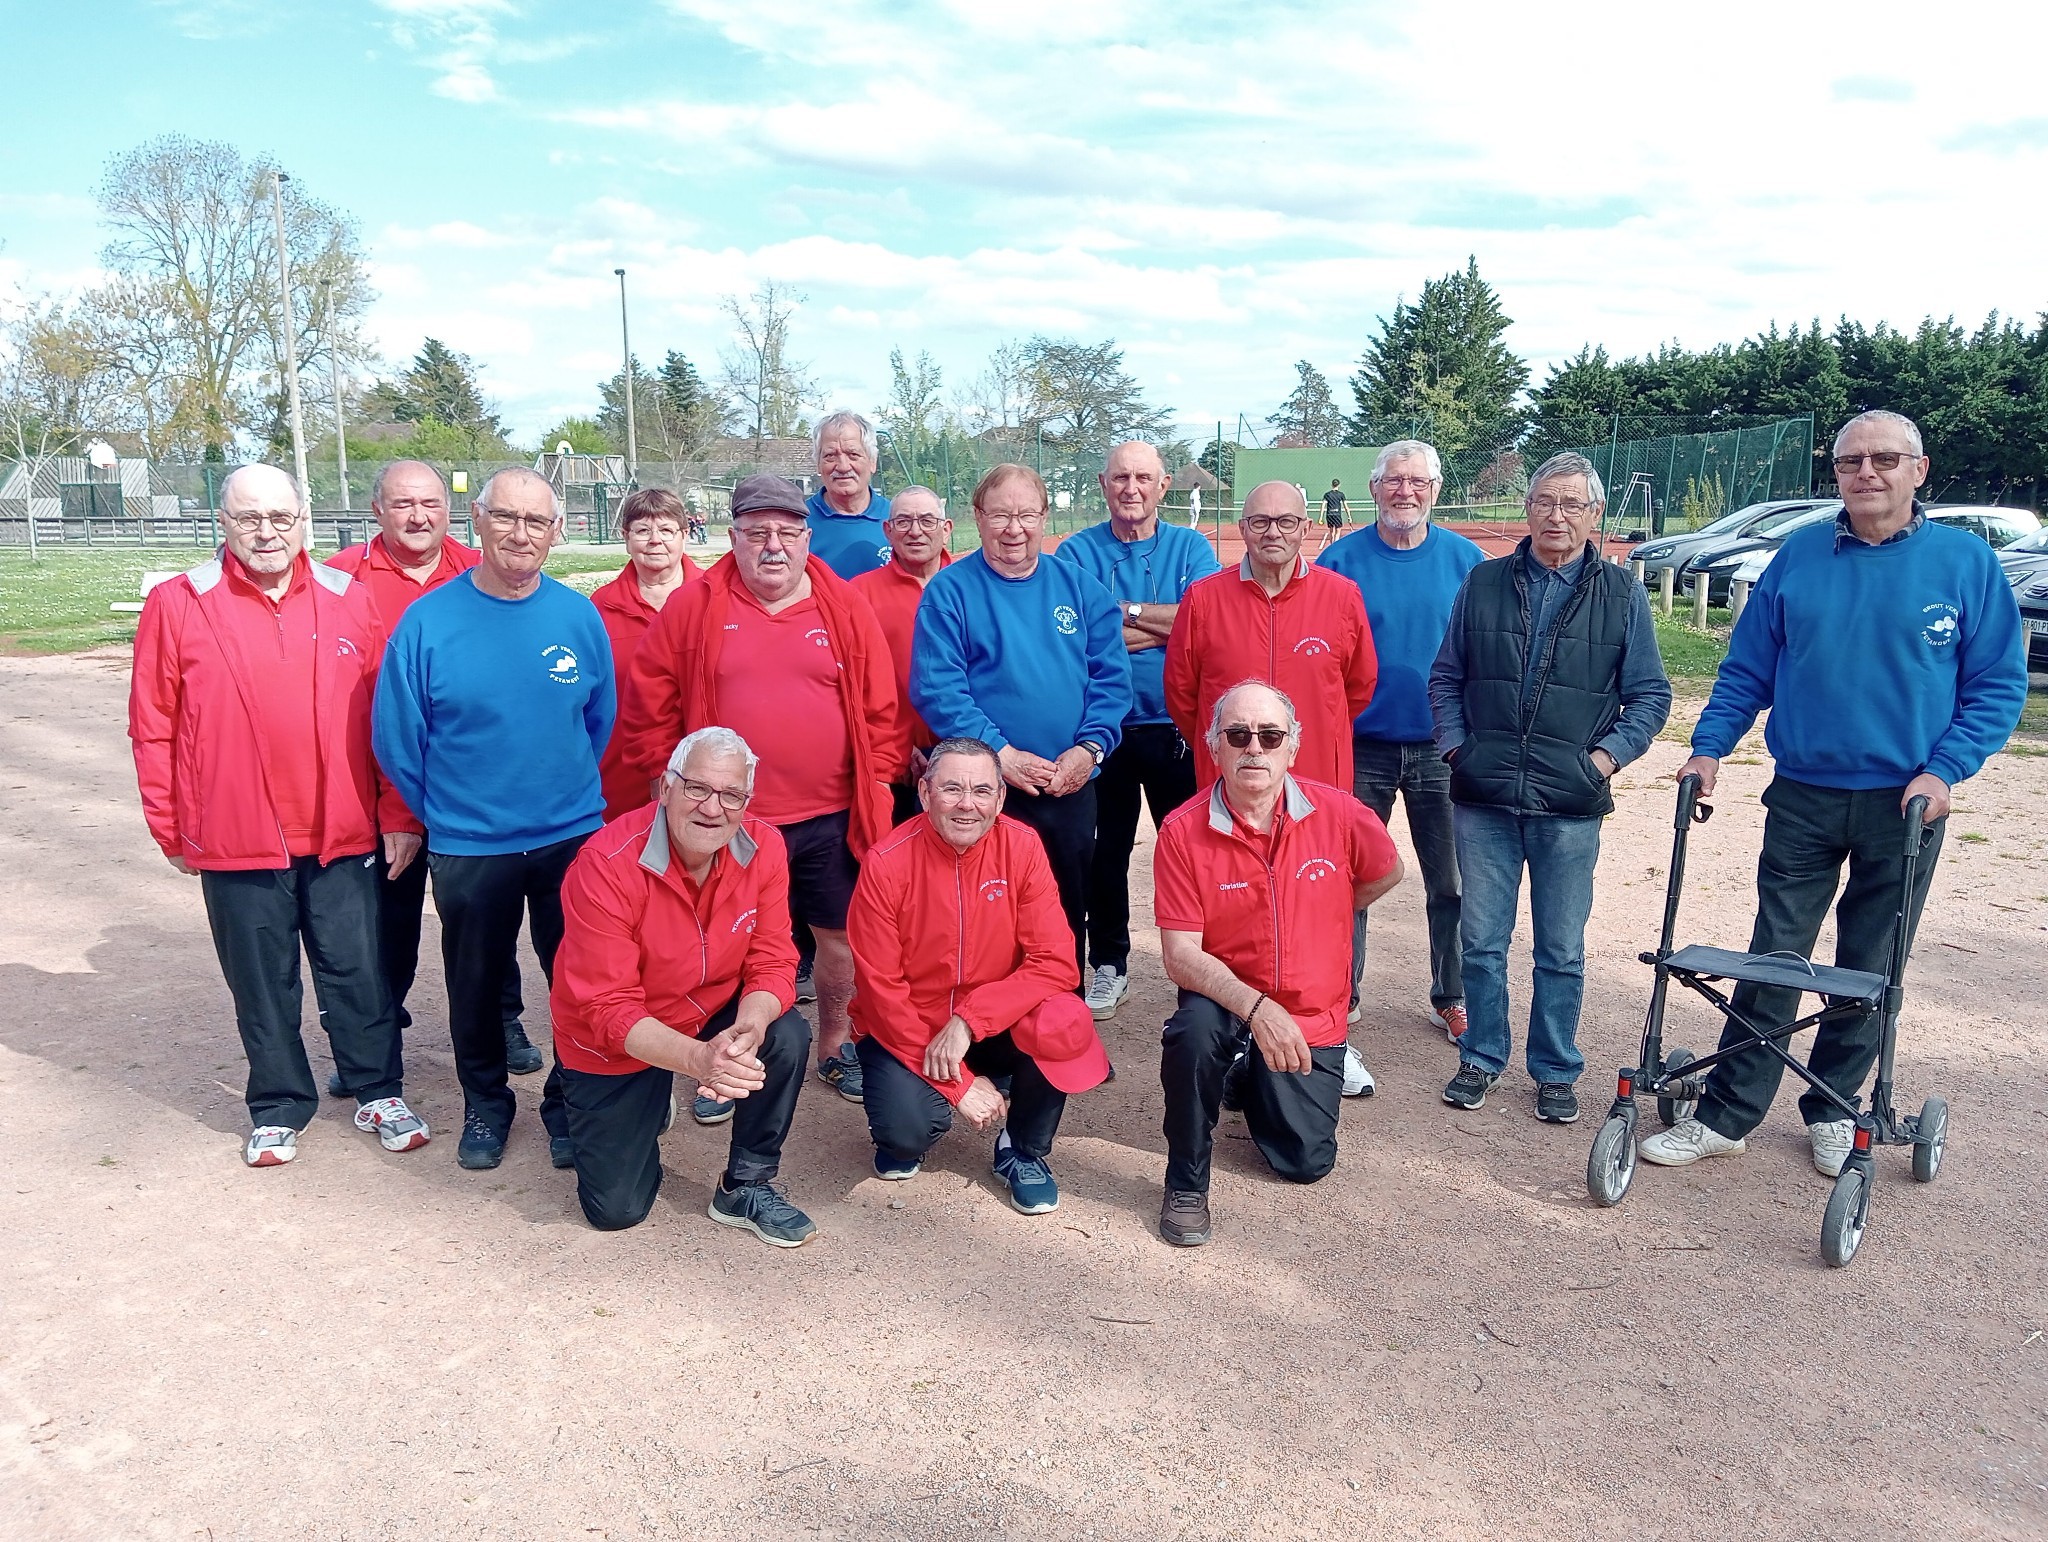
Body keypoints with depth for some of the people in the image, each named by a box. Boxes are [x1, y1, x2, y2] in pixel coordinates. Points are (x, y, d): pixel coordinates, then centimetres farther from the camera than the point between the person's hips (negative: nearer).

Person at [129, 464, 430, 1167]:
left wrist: (399, 816, -1)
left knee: (356, 971, 11)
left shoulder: (348, 600, 2)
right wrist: (172, 830, 2)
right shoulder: (177, 605, -2)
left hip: (343, 836, 1)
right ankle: (279, 1108, 29)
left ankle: (380, 1093, 27)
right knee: (263, 984, 12)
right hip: (237, 841, 0)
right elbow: (153, 728, 1)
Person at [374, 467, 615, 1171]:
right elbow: (398, 737, -3)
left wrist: (568, 792, 10)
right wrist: (441, 813, 5)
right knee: (475, 986, 14)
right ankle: (485, 1105, 36)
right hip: (467, 846, -1)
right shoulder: (428, 620, -10)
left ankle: (568, 1102, 30)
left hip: (572, 839, 1)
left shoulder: (579, 616, -3)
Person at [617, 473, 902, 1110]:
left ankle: (835, 1046, 35)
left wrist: (876, 787, 0)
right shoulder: (693, 608, -1)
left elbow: (881, 711, 5)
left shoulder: (845, 608, 2)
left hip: (832, 820, 1)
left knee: (842, 937, 13)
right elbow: (649, 710, 3)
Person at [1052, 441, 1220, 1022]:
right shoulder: (1077, 552, 0)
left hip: (1178, 727, 0)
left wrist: (1126, 611, -14)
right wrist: (1167, 626, -13)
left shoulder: (1191, 548, 3)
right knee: (1106, 852, 11)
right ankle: (1108, 966, 26)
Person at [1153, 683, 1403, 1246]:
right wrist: (1256, 1007, -33)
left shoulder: (1342, 815, -12)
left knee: (1306, 1162, -2)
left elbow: (1386, 874, 11)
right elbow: (1181, 955, -19)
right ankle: (1186, 1182, -11)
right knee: (1194, 1026, -36)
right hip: (1225, 1006, -2)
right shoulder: (1183, 832, -17)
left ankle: (1253, 1088, 34)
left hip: (1312, 1023, 2)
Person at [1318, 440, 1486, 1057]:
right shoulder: (1341, 560, -3)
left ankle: (1451, 998, 26)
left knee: (1451, 883, 8)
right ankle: (1339, 997, 23)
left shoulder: (1466, 560, 2)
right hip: (1361, 746, -1)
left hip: (1442, 749, 1)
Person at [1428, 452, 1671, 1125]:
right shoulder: (1484, 583, 7)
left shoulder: (1620, 593, 4)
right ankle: (1482, 1058, 24)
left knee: (1561, 951, 8)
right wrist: (1454, 745, 0)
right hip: (1483, 799, 1)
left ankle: (1555, 1071, 23)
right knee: (1481, 940, 9)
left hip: (1571, 807, -1)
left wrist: (1609, 754, -6)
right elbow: (1445, 677, 13)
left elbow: (1651, 694, 7)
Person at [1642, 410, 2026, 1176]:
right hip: (1802, 797, 1)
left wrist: (1944, 770, -13)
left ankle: (1833, 1110, 26)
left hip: (1906, 804, -1)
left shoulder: (1967, 561, -2)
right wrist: (1709, 748, -4)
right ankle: (1726, 1115, 9)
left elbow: (1999, 684, -1)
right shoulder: (1799, 556, 3)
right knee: (1773, 957, 3)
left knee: (1869, 968, 10)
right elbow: (1747, 668, 7)